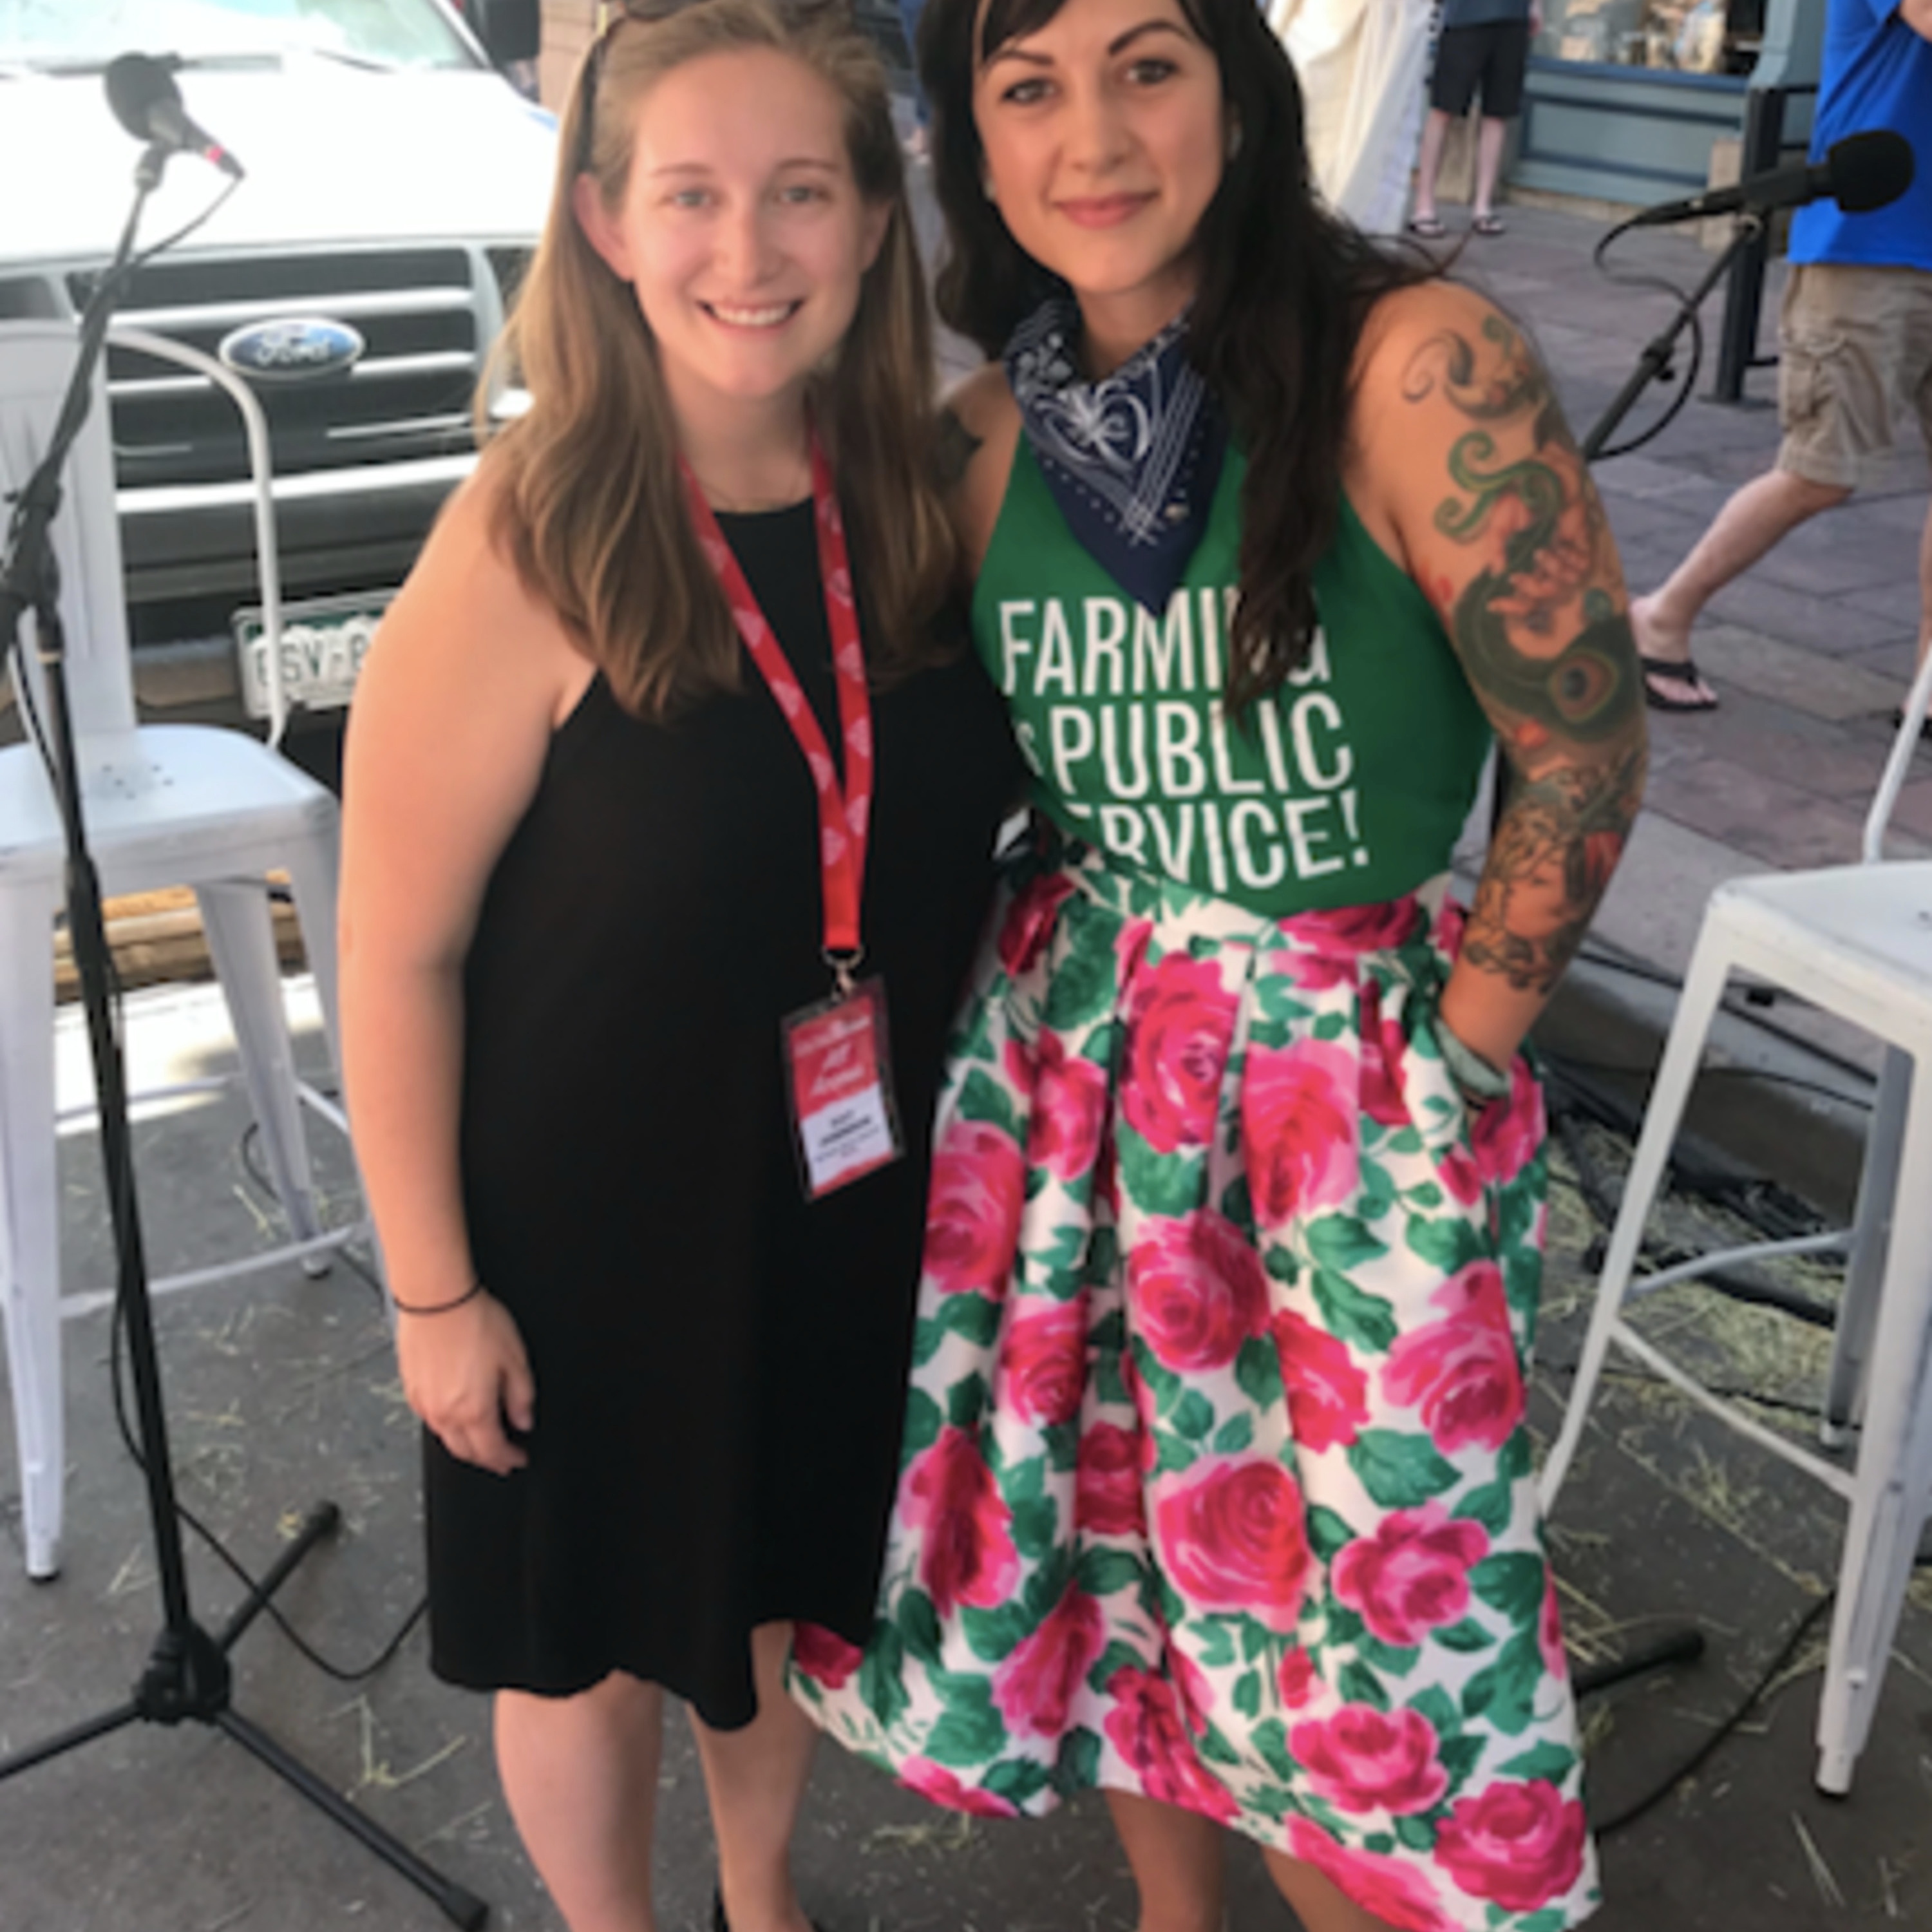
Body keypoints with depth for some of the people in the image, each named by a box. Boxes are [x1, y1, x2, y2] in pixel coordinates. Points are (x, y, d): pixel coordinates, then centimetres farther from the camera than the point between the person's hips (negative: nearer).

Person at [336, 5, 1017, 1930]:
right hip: (594, 1223, -5)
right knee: (595, 1638, 18)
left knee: (785, 1577, 26)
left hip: (846, 1187, 5)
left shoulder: (913, 496, -8)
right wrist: (432, 1288, -13)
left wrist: (965, 1123, 6)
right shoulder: (526, 548, -24)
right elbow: (395, 954, -18)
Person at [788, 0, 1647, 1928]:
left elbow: (1584, 746, -14)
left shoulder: (1417, 367, -18)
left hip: (1362, 1091, -4)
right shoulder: (987, 441, -1)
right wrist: (1080, 980, 4)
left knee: (1356, 1609, 8)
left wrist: (1453, 1057, -8)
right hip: (1067, 1054, 5)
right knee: (1112, 1538, 18)